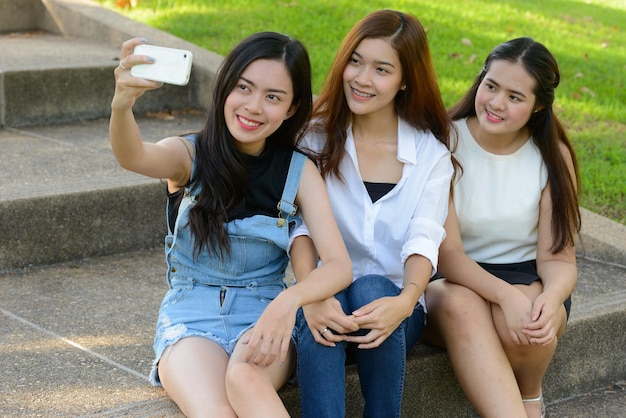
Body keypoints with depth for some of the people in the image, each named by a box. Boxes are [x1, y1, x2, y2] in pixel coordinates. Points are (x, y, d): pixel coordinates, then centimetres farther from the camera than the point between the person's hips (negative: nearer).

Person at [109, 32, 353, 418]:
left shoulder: (299, 170, 1)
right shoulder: (189, 155, -1)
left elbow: (340, 265, -9)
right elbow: (134, 157, -25)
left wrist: (290, 299, -31)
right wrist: (122, 105, -48)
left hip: (264, 317, 1)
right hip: (190, 318, -1)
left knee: (245, 381, -35)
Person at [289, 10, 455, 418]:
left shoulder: (431, 153, 3)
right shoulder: (317, 137, 3)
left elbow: (424, 239, -11)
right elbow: (302, 226, -10)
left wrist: (404, 301, -33)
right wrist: (310, 296, -31)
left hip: (392, 300, 0)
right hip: (326, 297, 0)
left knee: (371, 289, -34)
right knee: (320, 322, -35)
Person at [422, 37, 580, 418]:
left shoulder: (553, 155, -3)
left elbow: (558, 257, -7)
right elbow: (446, 251, -16)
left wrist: (552, 298, -32)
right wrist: (505, 295, -34)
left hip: (527, 280, 2)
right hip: (453, 281, -1)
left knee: (528, 323, -33)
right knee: (461, 305, -36)